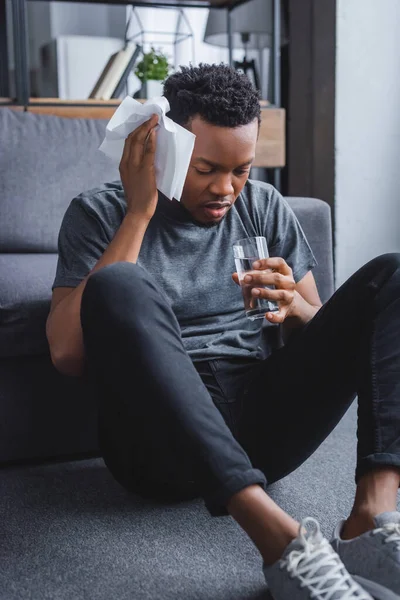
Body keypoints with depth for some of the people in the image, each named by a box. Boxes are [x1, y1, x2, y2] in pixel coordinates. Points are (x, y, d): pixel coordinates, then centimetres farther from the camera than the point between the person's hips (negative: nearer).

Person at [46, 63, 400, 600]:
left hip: (262, 424, 4)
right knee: (118, 285, -30)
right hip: (164, 443, -3)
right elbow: (67, 354, -12)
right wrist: (139, 214, -12)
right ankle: (279, 538, -39)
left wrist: (292, 305, -11)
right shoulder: (100, 213, 4)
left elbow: (322, 329, 14)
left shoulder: (264, 206, 14)